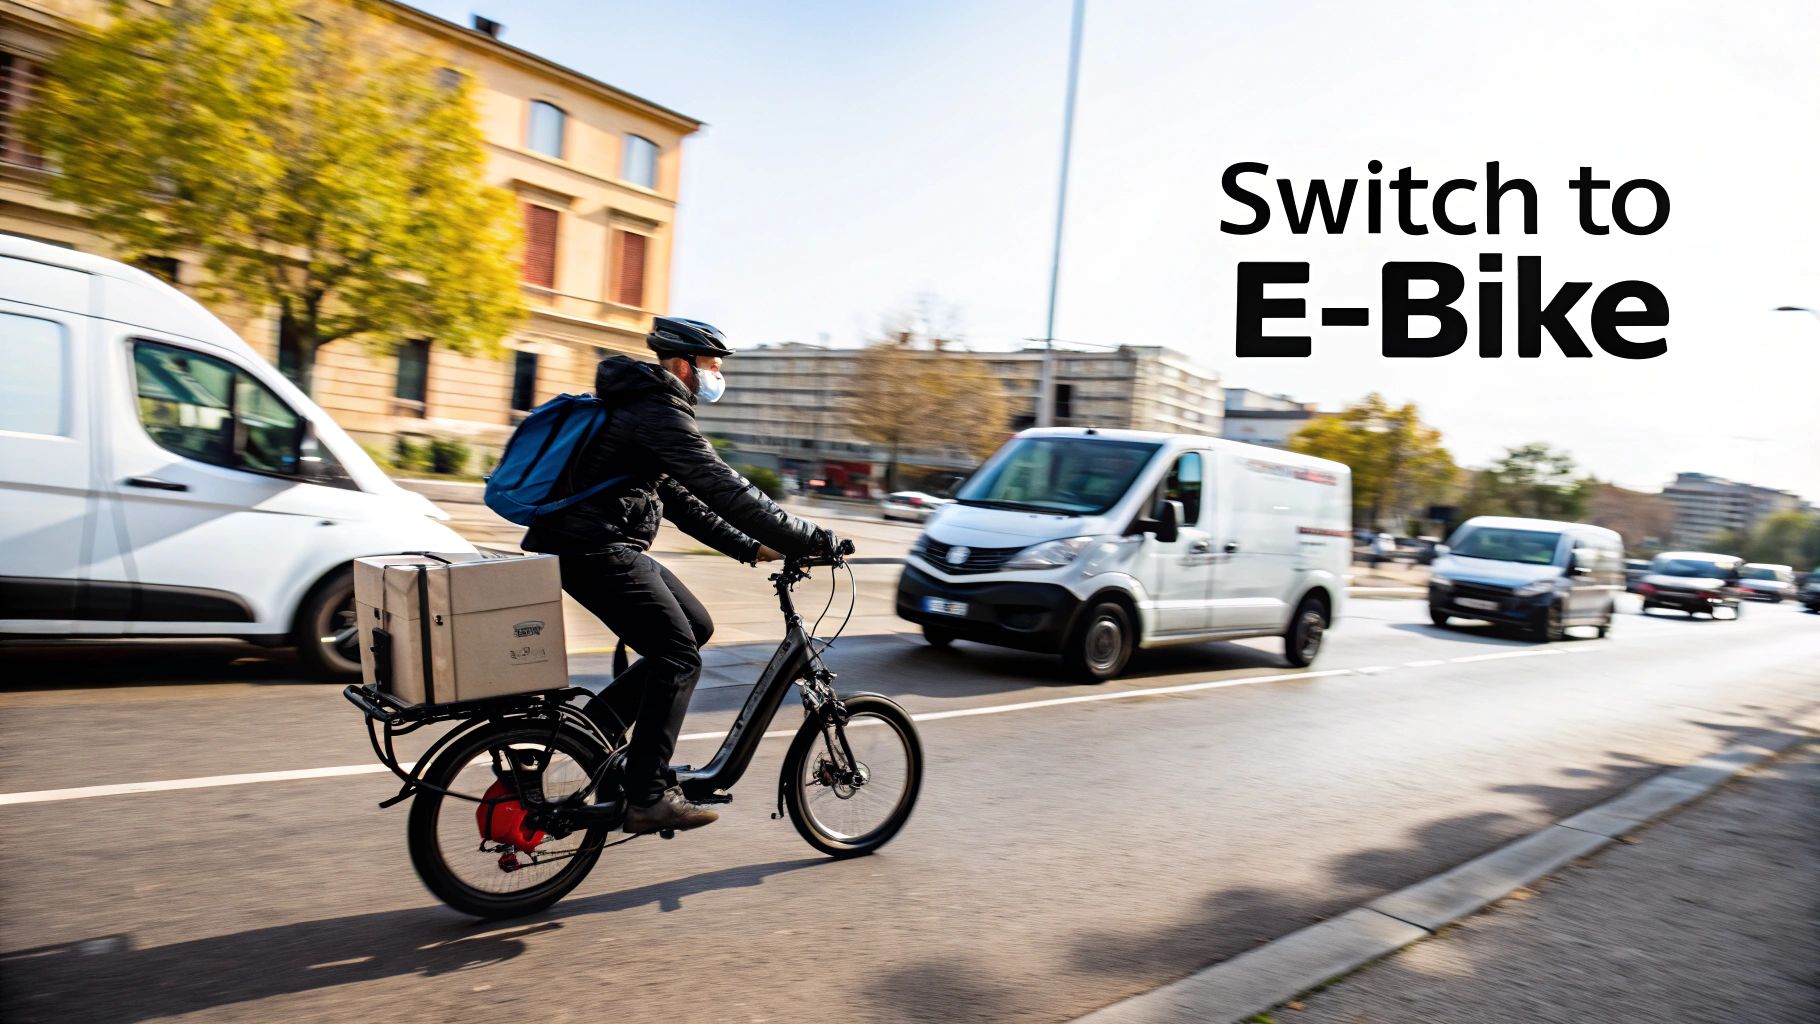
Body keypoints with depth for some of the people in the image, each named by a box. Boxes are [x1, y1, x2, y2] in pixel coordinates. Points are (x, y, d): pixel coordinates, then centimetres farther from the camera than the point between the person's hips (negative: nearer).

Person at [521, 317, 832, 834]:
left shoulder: (644, 408, 21)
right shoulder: (660, 413, -12)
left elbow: (681, 500, 22)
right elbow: (725, 490, -21)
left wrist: (749, 548, 17)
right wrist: (810, 539, -17)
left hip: (604, 547, 10)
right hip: (596, 551, -10)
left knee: (695, 626, 11)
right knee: (678, 654, -9)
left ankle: (595, 724, 13)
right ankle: (649, 798, -5)